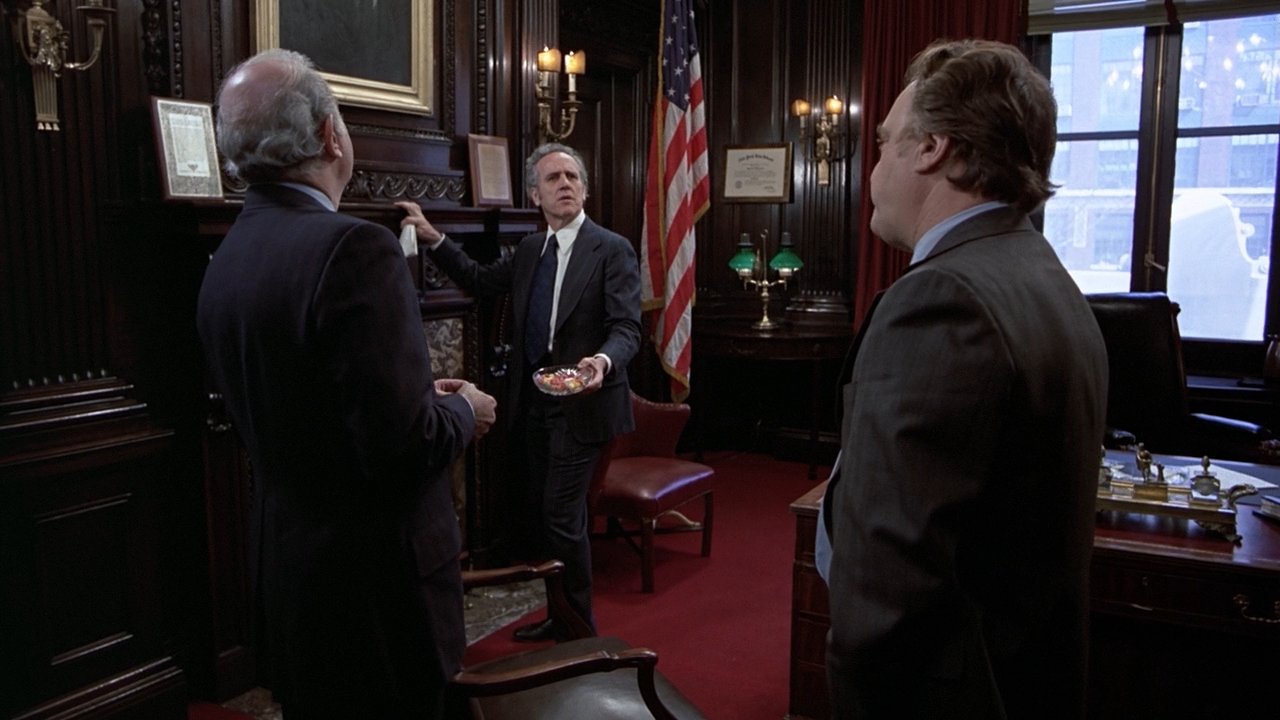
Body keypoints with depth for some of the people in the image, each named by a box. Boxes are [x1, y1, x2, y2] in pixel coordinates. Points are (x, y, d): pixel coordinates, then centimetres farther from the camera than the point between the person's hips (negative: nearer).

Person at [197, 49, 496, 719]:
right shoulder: (354, 248, -24)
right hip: (375, 581, -8)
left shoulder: (224, 260, 2)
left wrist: (423, 397, 13)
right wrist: (462, 413, -6)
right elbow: (400, 443, -27)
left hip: (286, 570, 8)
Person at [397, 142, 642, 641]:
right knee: (544, 511, 15)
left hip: (579, 404, -7)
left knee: (563, 518, -5)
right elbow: (479, 281, 20)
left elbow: (626, 328, -17)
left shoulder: (612, 250, -10)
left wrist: (603, 361, -37)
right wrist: (433, 239, 9)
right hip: (535, 402, 7)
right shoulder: (530, 249, 11)